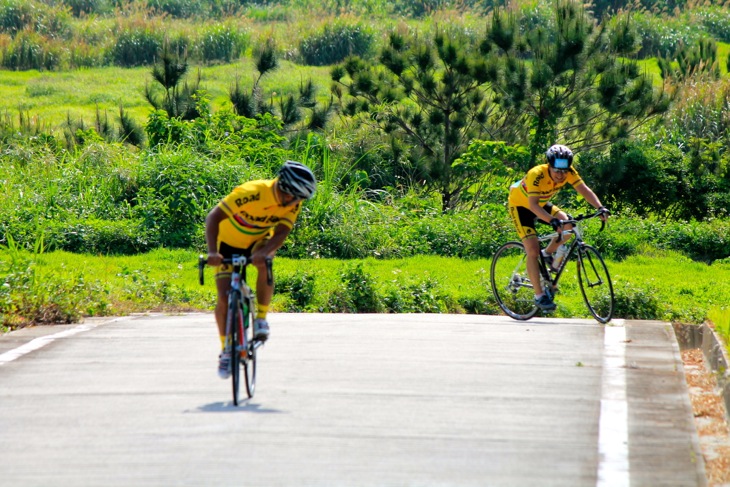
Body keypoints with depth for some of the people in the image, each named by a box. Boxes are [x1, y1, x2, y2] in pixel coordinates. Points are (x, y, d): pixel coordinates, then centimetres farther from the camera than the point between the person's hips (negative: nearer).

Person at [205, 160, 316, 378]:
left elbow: (281, 233, -26)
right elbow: (213, 217, -38)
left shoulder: (293, 203, -20)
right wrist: (212, 251, -51)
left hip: (258, 243, 3)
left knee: (265, 265, -33)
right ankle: (225, 351, 6)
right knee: (225, 298, -12)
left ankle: (261, 318, -13)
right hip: (229, 243, -3)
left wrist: (263, 252, -47)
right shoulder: (251, 193, -35)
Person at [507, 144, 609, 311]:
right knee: (533, 249, -18)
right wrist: (552, 220, -57)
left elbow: (584, 190, -23)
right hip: (520, 205, -6)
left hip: (541, 204, 6)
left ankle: (548, 254, 9)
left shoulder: (569, 172, -21)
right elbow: (533, 205, -44)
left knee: (568, 225, -17)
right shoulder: (537, 175, -38)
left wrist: (600, 207, -39)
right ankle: (539, 296, -11)